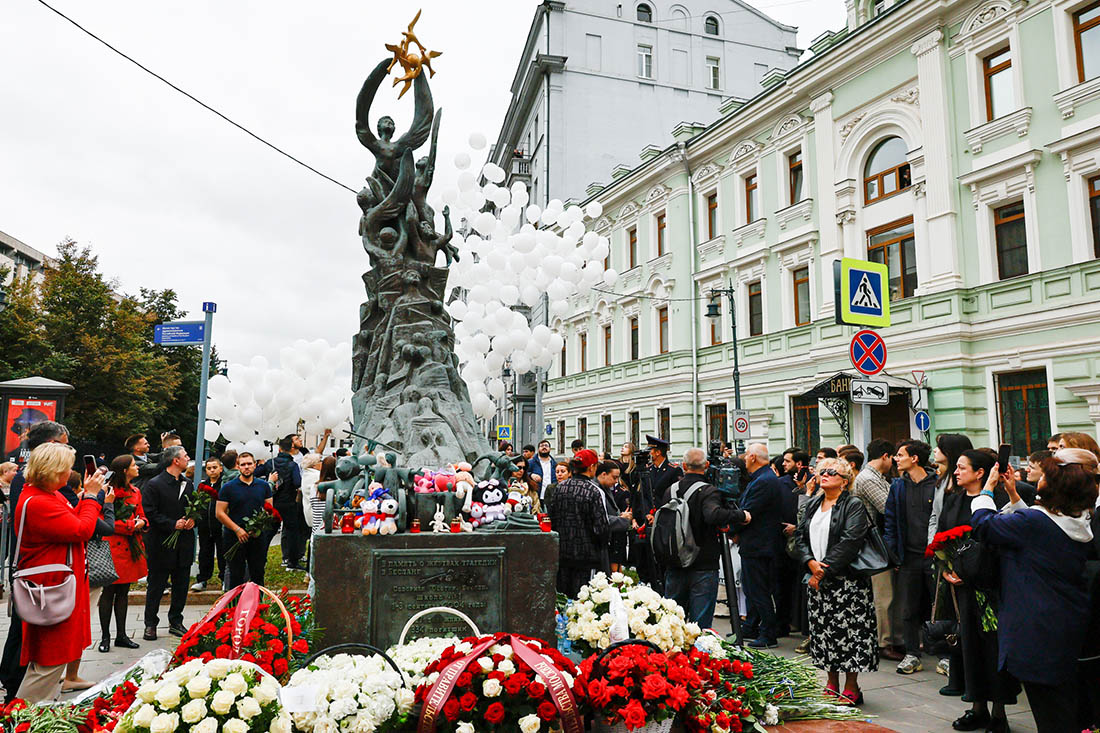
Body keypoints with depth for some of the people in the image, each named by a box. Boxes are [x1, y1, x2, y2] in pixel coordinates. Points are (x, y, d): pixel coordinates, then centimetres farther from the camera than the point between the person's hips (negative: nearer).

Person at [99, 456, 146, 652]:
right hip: (112, 547, -7)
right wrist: (130, 525, -15)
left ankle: (121, 635, 19)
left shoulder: (135, 492, 13)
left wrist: (141, 523, -4)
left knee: (123, 592, 12)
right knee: (109, 592, 2)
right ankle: (105, 637, 12)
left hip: (131, 547, 7)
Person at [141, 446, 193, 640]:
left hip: (184, 544, 6)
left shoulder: (187, 484, 12)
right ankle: (150, 625, 17)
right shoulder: (154, 484, -8)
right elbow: (150, 513, -14)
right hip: (162, 545, -6)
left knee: (181, 586, 10)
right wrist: (173, 524, -18)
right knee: (156, 586, 5)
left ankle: (176, 622, 22)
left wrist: (193, 520, -3)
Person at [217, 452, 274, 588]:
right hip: (235, 537, -2)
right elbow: (220, 513, -4)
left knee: (258, 574, 9)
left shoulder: (263, 486, 8)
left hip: (258, 537, 2)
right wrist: (237, 529, -14)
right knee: (236, 577, 4)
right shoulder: (228, 488, -1)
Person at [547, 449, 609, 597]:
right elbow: (601, 526, -14)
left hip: (562, 551, 5)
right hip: (586, 553, -5)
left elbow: (552, 519, 8)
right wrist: (601, 544, 5)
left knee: (562, 595, 14)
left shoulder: (560, 487, 1)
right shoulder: (594, 491, -14)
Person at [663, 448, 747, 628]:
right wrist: (741, 515, -21)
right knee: (701, 621, 3)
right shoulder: (708, 492, -15)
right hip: (703, 566, -5)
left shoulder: (671, 490, 3)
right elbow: (714, 515, -34)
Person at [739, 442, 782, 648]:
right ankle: (750, 628, 30)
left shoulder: (763, 481, -21)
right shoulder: (764, 478, 13)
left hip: (757, 545, -11)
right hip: (755, 544, 11)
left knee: (759, 591, -3)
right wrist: (738, 533, 9)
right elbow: (747, 508, 18)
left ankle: (768, 636, 5)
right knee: (751, 588, 19)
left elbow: (748, 514, -21)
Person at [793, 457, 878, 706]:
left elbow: (850, 542, -16)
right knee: (823, 630, 9)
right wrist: (810, 562, -7)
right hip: (817, 579, 6)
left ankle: (851, 689, 11)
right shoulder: (813, 504, 14)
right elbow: (800, 536, 11)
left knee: (848, 631, -2)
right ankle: (832, 686, 22)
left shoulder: (854, 506, -6)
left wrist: (825, 569, -17)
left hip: (846, 580, -6)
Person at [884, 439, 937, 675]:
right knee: (908, 609, 8)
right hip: (909, 557, 4)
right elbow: (890, 521, 9)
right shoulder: (898, 486, 6)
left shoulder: (937, 484, -5)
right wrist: (891, 553, 2)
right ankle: (912, 655, 18)